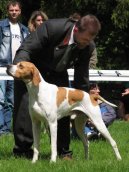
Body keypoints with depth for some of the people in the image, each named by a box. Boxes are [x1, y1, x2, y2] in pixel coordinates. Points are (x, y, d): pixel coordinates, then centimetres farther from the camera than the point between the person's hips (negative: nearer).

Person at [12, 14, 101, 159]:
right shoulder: (51, 27, -33)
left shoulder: (88, 46, -18)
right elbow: (26, 49, -25)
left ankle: (63, 151, 6)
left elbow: (81, 78, -6)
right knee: (25, 108, -10)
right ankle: (22, 151, -3)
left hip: (57, 74, 4)